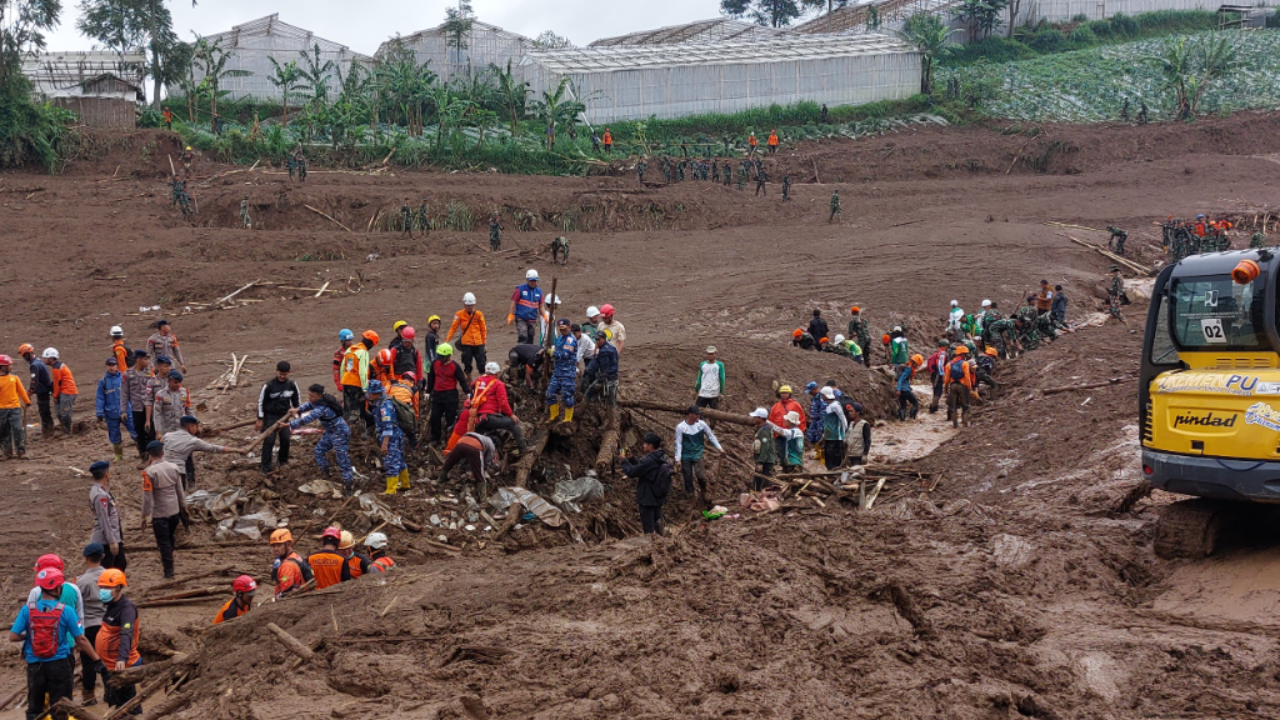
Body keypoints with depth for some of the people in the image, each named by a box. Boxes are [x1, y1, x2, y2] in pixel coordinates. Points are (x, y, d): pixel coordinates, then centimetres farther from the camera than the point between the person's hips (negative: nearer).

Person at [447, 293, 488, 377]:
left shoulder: (479, 314, 2)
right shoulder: (459, 314, -1)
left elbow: (483, 329, 8)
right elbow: (453, 327, -3)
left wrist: (484, 341, 7)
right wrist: (447, 340, -10)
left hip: (478, 343, 1)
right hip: (466, 344, -1)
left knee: (482, 364, -1)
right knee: (467, 364, 5)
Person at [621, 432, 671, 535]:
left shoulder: (649, 460, -27)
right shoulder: (660, 458, 2)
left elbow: (631, 472, -22)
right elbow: (642, 467, 13)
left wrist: (624, 460, -7)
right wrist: (631, 458, 6)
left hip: (647, 499, -9)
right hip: (658, 498, 9)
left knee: (649, 530, 0)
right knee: (657, 524, 23)